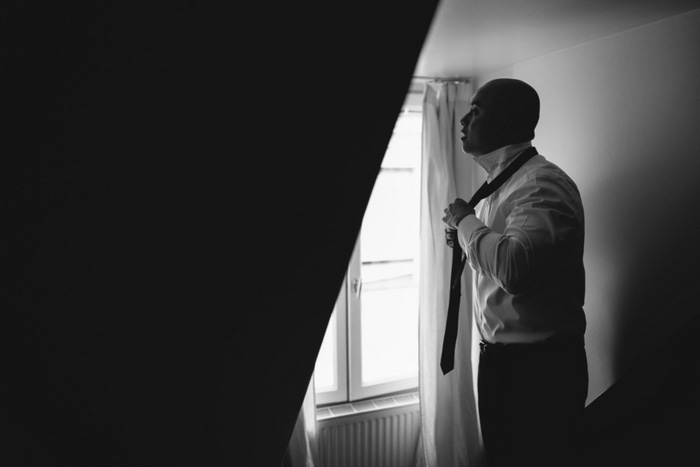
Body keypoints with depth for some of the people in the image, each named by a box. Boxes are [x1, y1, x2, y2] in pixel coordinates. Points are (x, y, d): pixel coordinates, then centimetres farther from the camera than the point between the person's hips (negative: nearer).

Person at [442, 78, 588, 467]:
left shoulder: (541, 183, -20)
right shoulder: (500, 183, 10)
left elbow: (514, 268, -37)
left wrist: (465, 220, -21)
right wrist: (466, 239, 4)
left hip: (538, 366, -9)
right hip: (501, 358, 9)